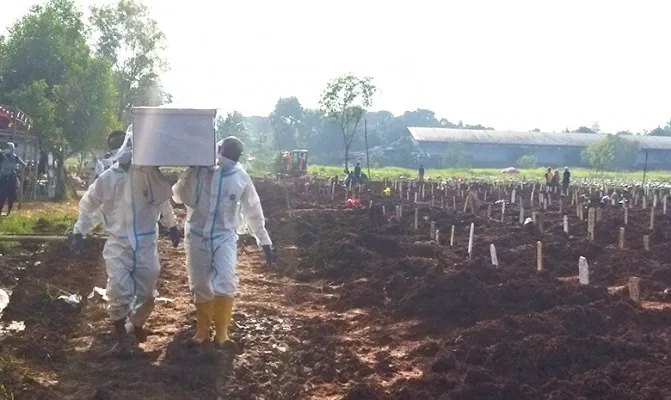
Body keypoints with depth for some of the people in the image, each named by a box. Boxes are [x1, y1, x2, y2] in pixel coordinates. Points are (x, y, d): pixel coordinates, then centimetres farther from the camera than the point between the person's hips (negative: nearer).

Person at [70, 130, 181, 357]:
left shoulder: (150, 173, -4)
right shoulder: (107, 179, -3)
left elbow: (164, 199, 10)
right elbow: (87, 205, 8)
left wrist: (172, 226, 13)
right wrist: (79, 233, 8)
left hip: (146, 242, 1)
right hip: (118, 244, -1)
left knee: (147, 292, 7)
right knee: (118, 292, -6)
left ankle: (136, 323, 37)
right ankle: (120, 339, 12)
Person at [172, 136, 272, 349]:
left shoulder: (240, 176, -7)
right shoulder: (198, 169, -10)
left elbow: (253, 210, 2)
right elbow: (178, 196, -2)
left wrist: (265, 242, 5)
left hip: (225, 236, 0)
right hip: (197, 235, 0)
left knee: (226, 283, -13)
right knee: (200, 285, 8)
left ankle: (221, 332, 2)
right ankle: (202, 331, 25)